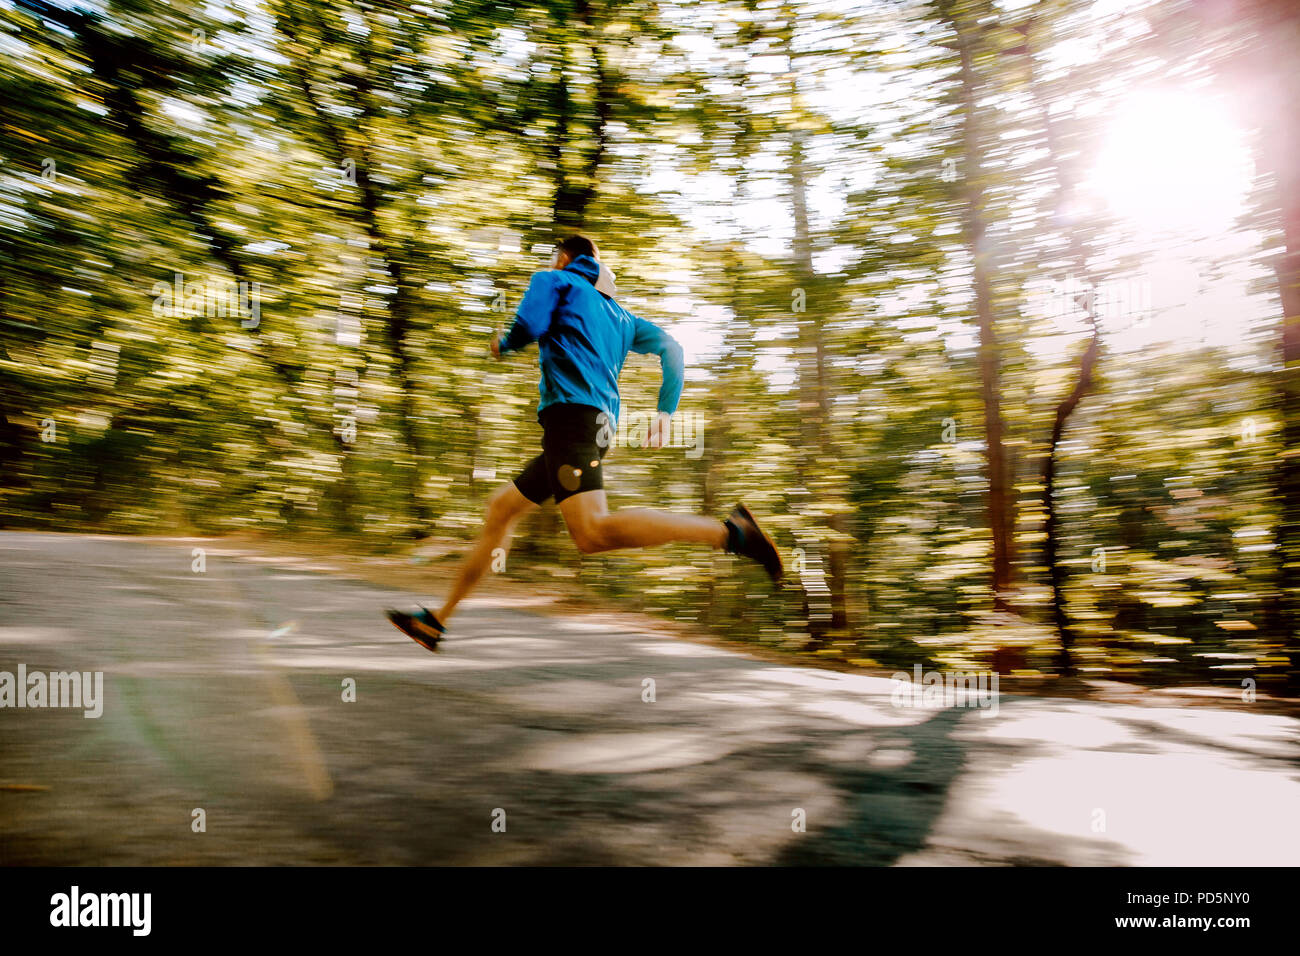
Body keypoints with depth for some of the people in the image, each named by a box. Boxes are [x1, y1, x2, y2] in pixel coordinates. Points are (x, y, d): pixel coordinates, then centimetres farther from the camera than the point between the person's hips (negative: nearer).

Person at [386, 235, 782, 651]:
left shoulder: (555, 280, 12)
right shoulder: (618, 314, 30)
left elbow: (528, 326, -6)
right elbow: (670, 347, 20)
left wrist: (503, 344, 16)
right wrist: (665, 412, 15)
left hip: (571, 411, -9)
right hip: (600, 425, 9)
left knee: (592, 532, -25)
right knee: (500, 508, 14)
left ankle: (727, 530, -31)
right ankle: (437, 620, 18)